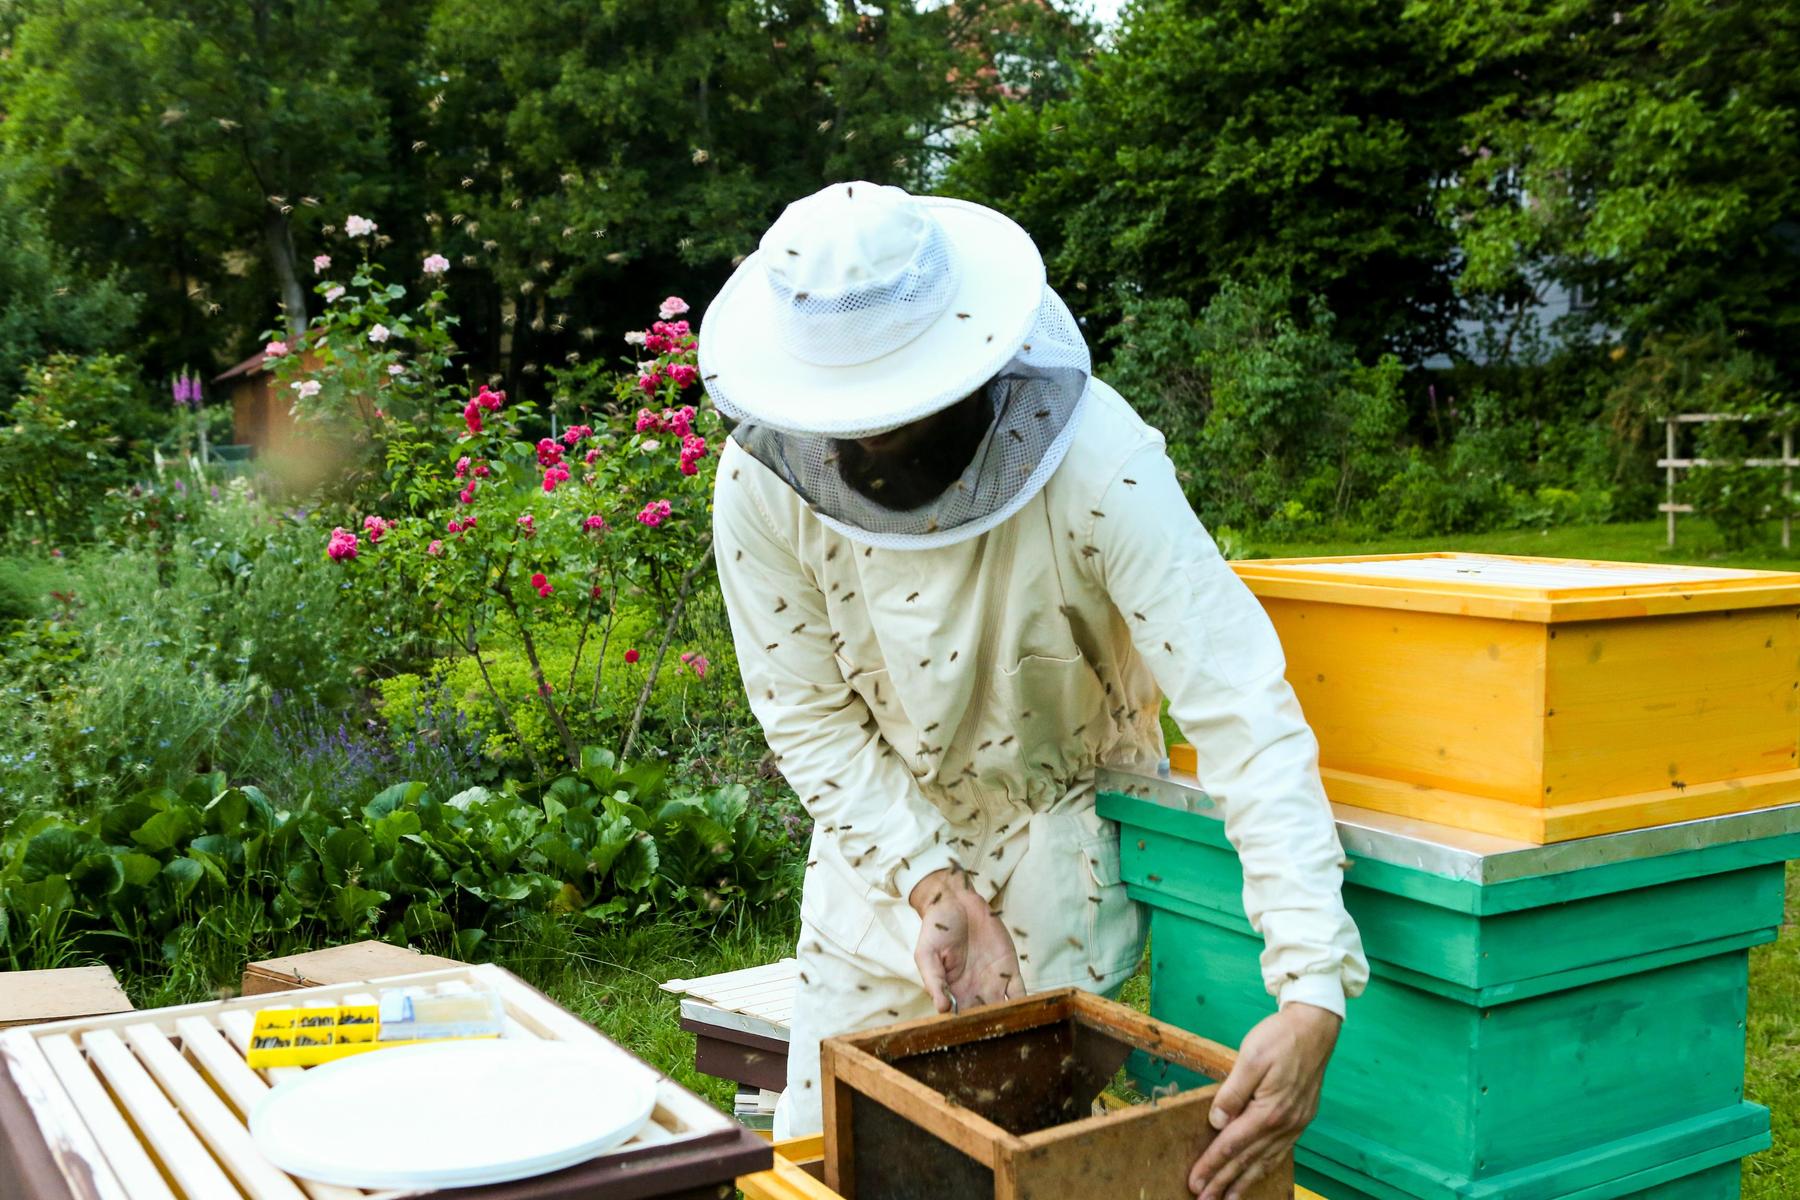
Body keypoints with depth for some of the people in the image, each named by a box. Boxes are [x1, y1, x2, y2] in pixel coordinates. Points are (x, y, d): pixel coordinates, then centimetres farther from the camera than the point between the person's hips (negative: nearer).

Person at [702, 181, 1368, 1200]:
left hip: (1065, 827, -2)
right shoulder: (761, 479, -20)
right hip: (887, 832, 3)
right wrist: (934, 887, -22)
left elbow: (1246, 714, -35)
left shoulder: (1097, 459, -30)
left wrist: (1313, 997, -42)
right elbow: (811, 717, -11)